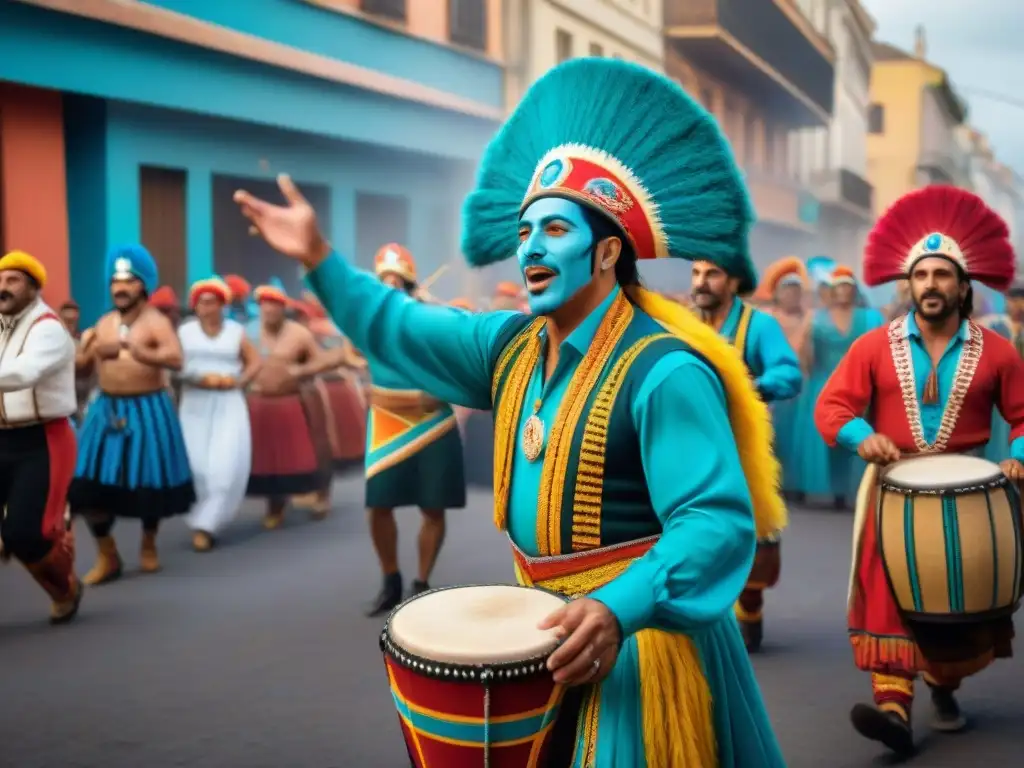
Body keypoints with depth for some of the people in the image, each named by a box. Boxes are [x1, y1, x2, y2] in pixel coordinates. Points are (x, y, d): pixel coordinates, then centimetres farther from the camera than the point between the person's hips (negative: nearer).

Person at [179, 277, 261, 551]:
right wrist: (201, 378, -16)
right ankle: (205, 520, 10)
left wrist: (237, 381, -8)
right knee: (197, 465, -4)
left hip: (228, 403, 0)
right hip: (195, 405, 0)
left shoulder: (236, 331, 8)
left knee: (225, 466, -11)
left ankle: (205, 524, -7)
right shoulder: (185, 332, 6)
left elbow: (255, 362, 9)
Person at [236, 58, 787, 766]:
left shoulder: (665, 372, -22)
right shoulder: (511, 344, 4)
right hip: (544, 625, 8)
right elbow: (402, 331, 16)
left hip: (639, 629, -8)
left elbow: (717, 522, -30)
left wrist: (618, 610, -43)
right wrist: (319, 260, 9)